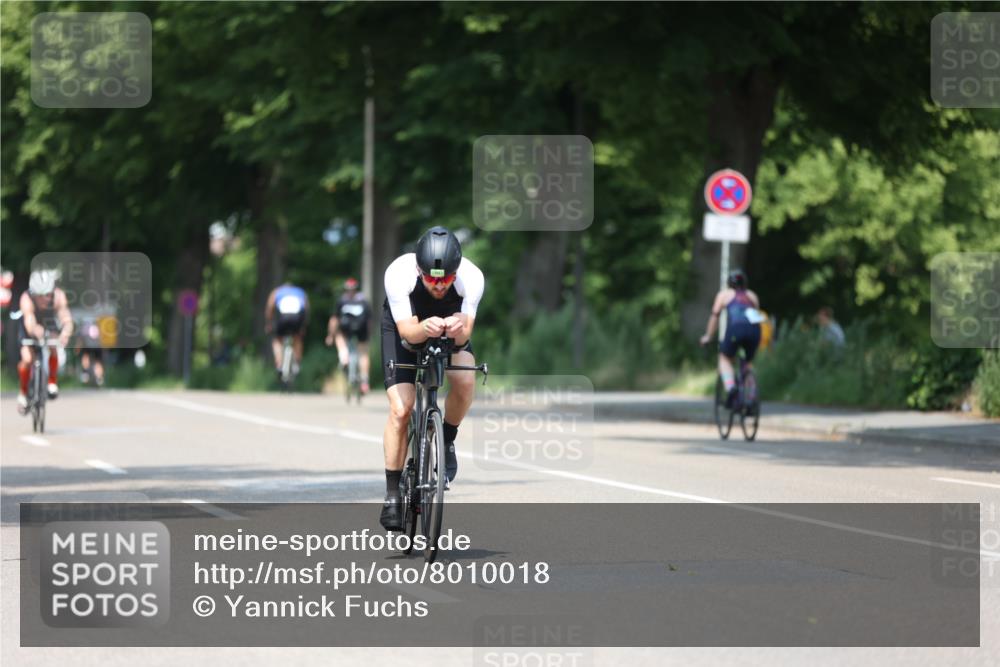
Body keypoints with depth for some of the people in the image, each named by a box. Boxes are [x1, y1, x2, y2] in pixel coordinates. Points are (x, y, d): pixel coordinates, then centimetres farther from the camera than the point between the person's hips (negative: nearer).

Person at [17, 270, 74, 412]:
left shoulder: (58, 296, -36)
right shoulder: (27, 300, -40)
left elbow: (67, 320, -45)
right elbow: (29, 323, -54)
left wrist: (66, 332, -68)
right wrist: (35, 330, -78)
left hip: (51, 326, 1)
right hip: (31, 328, -1)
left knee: (53, 349, -25)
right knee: (27, 359, -15)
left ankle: (53, 382, 0)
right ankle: (23, 392, 11)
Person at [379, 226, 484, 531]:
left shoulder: (472, 277, -34)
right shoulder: (398, 274, -37)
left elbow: (464, 336, -33)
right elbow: (407, 331, -35)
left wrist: (459, 329, -57)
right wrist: (425, 329, -58)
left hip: (451, 330, 1)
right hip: (405, 326, -1)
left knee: (465, 381, -28)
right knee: (400, 410, -14)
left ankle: (446, 441, 0)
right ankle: (392, 495, -3)